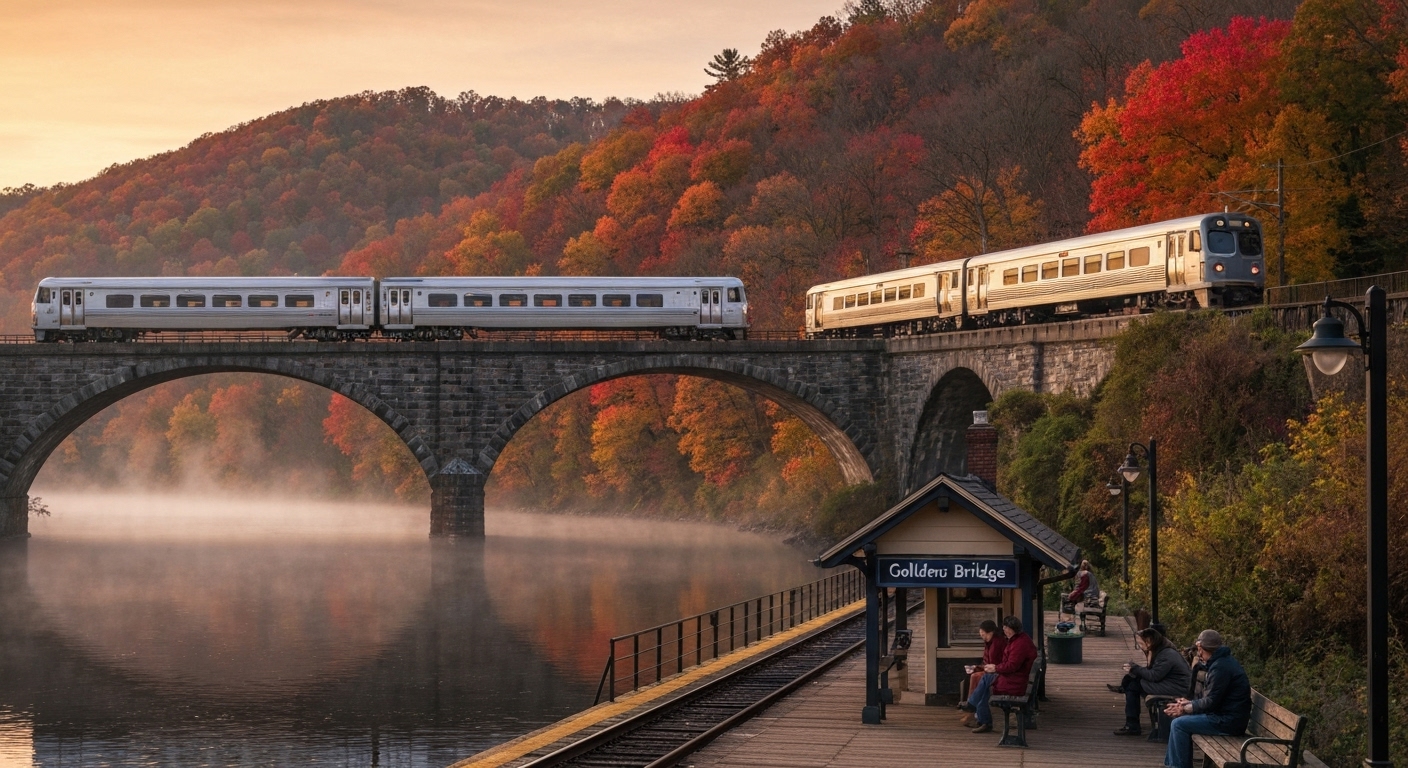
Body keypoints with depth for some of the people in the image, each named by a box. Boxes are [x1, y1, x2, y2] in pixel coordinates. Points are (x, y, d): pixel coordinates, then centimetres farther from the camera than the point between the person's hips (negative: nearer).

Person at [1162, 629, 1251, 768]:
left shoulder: (1220, 667, -18)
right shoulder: (1223, 662, 16)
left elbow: (1211, 702, -20)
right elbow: (1211, 698, 19)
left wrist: (1185, 709, -9)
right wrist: (1189, 703, 9)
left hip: (1228, 722, -11)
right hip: (1226, 716, 11)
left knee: (1179, 724, -12)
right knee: (1181, 720, 17)